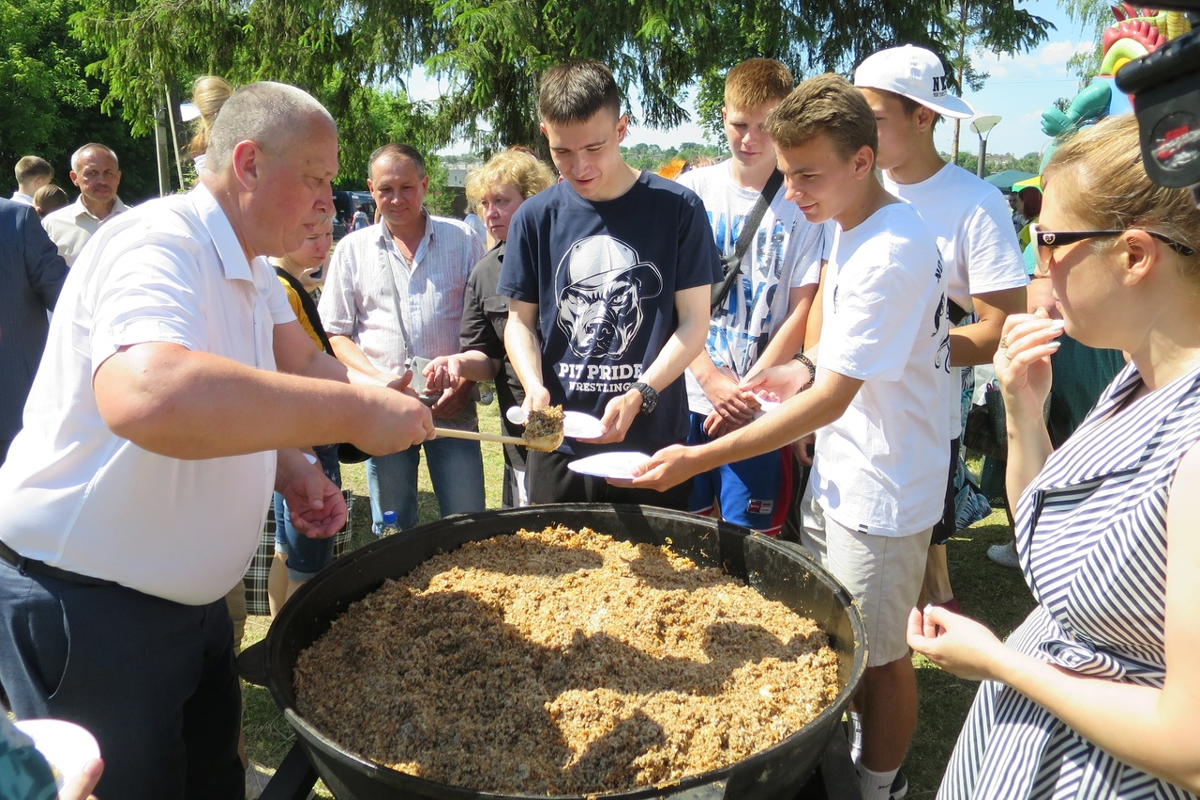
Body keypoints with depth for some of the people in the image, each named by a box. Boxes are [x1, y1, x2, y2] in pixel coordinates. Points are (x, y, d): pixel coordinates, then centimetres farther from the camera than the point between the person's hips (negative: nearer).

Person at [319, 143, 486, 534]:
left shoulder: (463, 240, 6)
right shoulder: (353, 249, 8)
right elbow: (336, 333, 8)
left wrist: (465, 382, -7)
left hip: (452, 404, -1)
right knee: (392, 530, 11)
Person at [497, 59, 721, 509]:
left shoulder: (677, 208, -3)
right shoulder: (535, 218, 3)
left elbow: (694, 322, -3)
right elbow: (520, 320, 9)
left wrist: (640, 396, -17)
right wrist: (534, 385, -10)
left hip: (653, 442, -2)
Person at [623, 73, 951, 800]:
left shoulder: (889, 255, -26)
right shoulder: (855, 227, 5)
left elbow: (832, 400, -27)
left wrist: (698, 459, -27)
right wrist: (812, 367, 3)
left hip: (881, 491, -9)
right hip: (837, 472, 9)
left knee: (880, 653, 9)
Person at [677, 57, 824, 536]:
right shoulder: (691, 190, 3)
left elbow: (800, 315, -3)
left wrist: (748, 390, -9)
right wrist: (710, 378, -8)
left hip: (761, 406, -2)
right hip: (689, 397, 2)